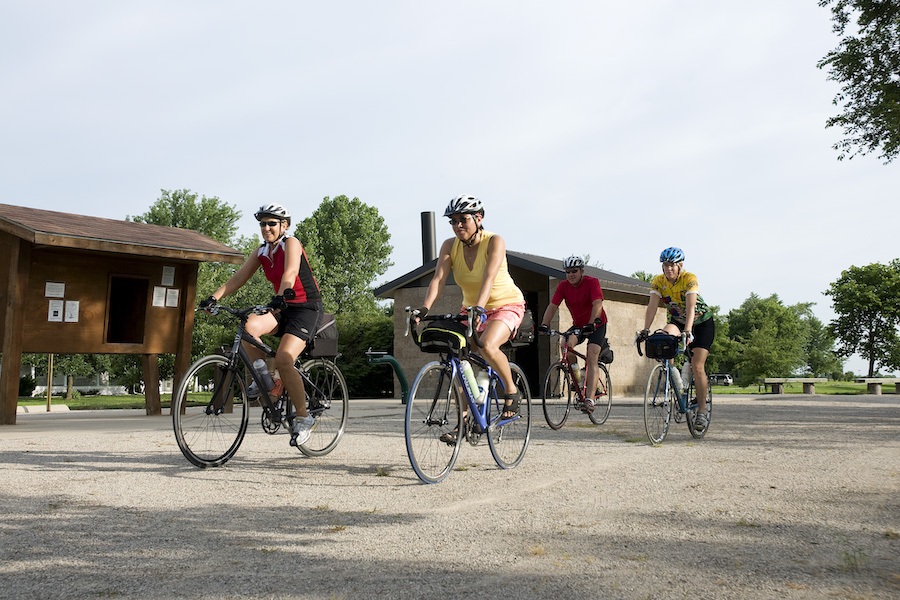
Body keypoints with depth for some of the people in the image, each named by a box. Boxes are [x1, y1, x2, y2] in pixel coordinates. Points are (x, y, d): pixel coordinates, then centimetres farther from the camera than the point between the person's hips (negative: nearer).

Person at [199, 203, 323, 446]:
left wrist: (280, 297, -47)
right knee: (250, 326, -27)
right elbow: (239, 277, 1)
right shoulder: (261, 252, 8)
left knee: (283, 359, -25)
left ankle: (304, 418, -10)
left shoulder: (291, 244, -10)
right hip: (282, 308, 6)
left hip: (305, 308, -6)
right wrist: (214, 297, -12)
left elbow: (290, 273, -29)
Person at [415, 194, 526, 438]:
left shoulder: (494, 242, -21)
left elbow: (489, 277, -35)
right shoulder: (450, 246, -9)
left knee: (488, 346, -33)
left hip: (506, 305, -5)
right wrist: (424, 309, -35)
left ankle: (512, 391, -8)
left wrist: (479, 308, -51)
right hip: (471, 308, 5)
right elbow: (438, 279, -20)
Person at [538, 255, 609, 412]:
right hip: (578, 325, 4)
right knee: (564, 343, -26)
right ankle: (576, 373, -1)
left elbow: (597, 304, -33)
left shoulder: (592, 282, -20)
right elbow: (553, 305, -17)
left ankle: (590, 399, -24)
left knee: (592, 358, -19)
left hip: (596, 325, -4)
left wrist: (592, 323, -50)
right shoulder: (563, 286, -8)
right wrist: (544, 324, -33)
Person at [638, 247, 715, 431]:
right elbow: (652, 305, -23)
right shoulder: (658, 281, -14)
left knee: (697, 366, -12)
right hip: (676, 321, 4)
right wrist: (645, 329, -37)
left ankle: (702, 411, -2)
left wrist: (687, 331, -49)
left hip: (702, 322, -4)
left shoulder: (689, 279, -26)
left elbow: (690, 307, -37)